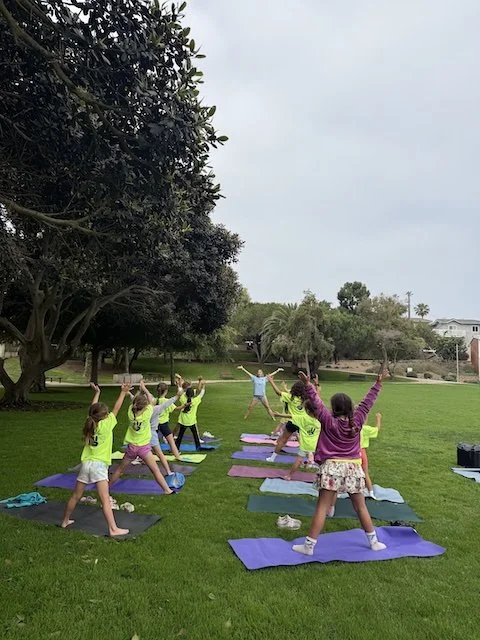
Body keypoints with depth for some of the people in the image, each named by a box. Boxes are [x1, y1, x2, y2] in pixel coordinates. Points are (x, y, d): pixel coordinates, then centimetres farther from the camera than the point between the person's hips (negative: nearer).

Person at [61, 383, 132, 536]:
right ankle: (113, 529, -8)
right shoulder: (105, 425, -6)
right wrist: (123, 392, 8)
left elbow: (93, 410, 23)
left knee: (76, 496, 20)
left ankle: (65, 521, 35)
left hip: (86, 464, 6)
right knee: (105, 499, -8)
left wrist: (97, 393, 28)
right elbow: (116, 409, -1)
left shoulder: (89, 423, 8)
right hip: (99, 465, -6)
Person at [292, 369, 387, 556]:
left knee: (322, 507, -2)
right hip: (353, 467, 3)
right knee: (360, 506, 18)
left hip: (332, 467, -3)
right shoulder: (357, 421, -3)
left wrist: (308, 385, -12)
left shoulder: (329, 422, -10)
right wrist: (378, 384, 9)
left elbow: (317, 404, -12)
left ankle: (309, 546, 2)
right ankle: (374, 542, 30)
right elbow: (367, 402, 3)